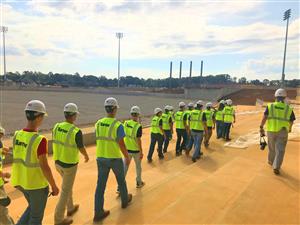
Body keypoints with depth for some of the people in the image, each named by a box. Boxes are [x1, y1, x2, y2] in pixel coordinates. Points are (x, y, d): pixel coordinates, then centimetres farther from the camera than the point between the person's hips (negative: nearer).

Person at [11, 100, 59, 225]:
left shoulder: (17, 136, -5)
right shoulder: (40, 140, -29)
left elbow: (16, 160, 7)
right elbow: (45, 167, -25)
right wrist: (54, 186, -11)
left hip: (22, 181, 7)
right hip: (38, 184, -7)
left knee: (33, 208, 31)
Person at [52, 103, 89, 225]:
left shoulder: (56, 127, -6)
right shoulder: (76, 131, -25)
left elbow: (57, 143, 7)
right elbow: (81, 148, -12)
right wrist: (86, 156, 10)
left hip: (58, 162, 7)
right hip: (70, 164, -7)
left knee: (68, 185, 27)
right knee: (65, 191, 7)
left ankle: (70, 208, 43)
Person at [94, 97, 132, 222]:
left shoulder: (98, 123, -1)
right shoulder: (118, 125, -17)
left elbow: (99, 140, 8)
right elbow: (121, 144, -16)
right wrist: (127, 157, -2)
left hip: (101, 158, 4)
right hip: (115, 158, -4)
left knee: (100, 185, 9)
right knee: (121, 180, 20)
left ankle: (98, 212, 14)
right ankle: (125, 200, 41)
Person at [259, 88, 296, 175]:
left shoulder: (270, 106, -1)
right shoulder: (289, 109, 1)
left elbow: (264, 117, -12)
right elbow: (291, 121, 8)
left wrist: (261, 127, -9)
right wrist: (289, 128, 28)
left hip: (271, 131, 1)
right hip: (282, 132, -1)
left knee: (272, 148, 21)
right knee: (280, 150, 0)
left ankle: (271, 161, 40)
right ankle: (276, 167, -10)